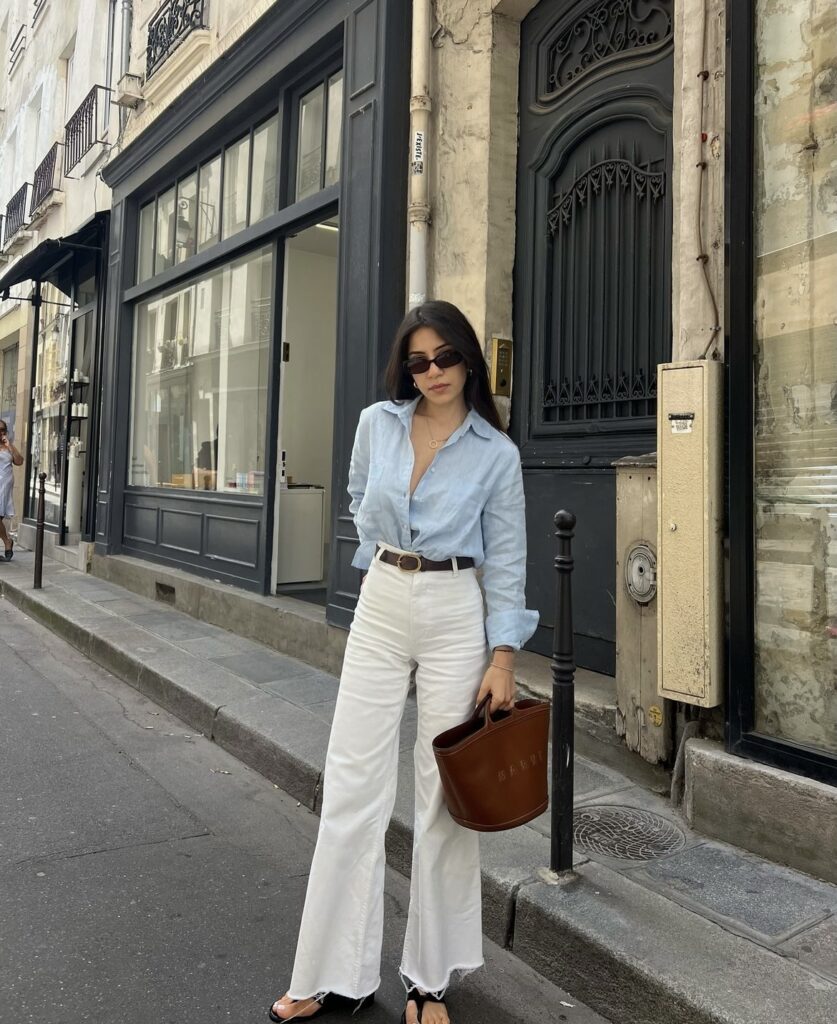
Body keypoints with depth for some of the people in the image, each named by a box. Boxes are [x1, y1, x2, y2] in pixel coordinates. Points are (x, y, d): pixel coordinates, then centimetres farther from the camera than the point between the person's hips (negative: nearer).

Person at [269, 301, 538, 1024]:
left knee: (446, 795, 5)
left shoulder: (497, 454, -4)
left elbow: (506, 561, -2)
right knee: (352, 788, 4)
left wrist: (502, 657, -7)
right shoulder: (376, 424, 2)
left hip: (456, 617, -2)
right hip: (380, 611, 3)